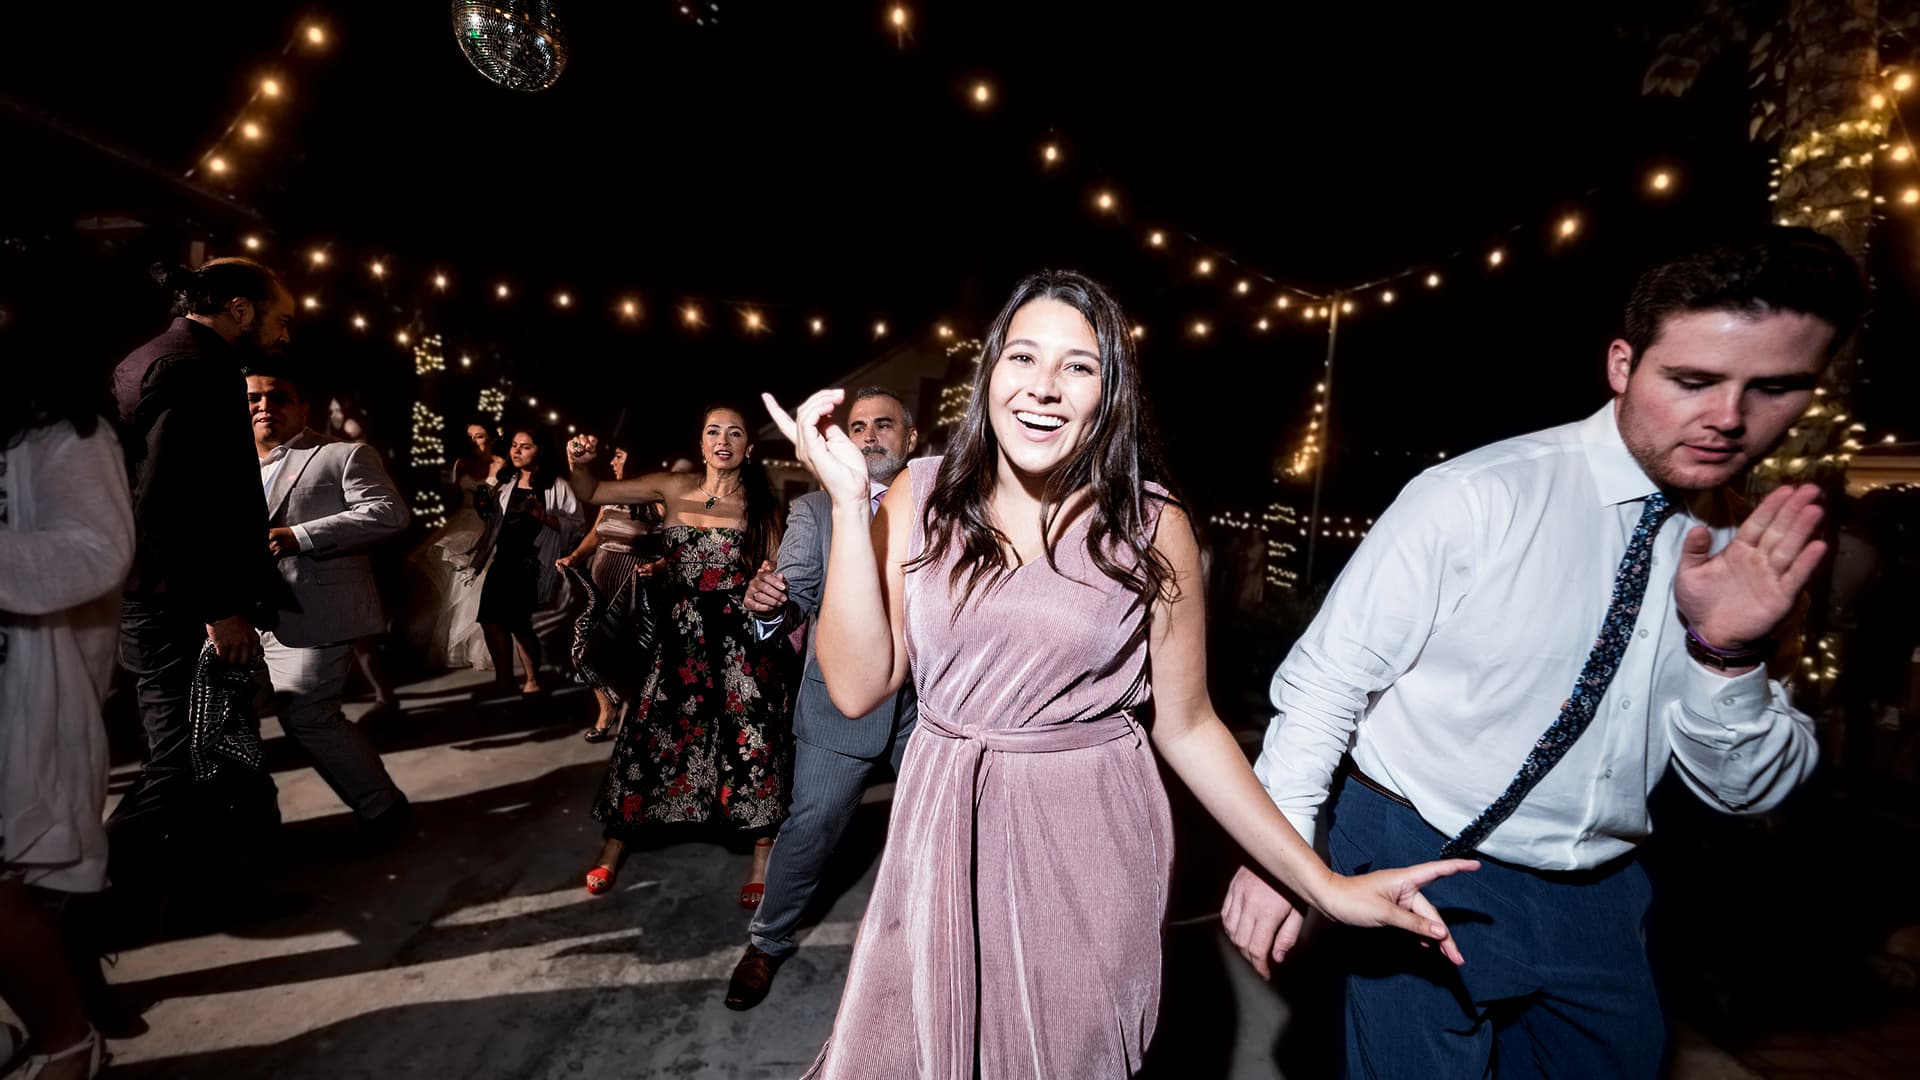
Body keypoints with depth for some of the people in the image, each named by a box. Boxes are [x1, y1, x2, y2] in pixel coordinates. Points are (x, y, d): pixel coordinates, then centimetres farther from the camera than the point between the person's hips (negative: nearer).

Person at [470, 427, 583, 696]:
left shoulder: (556, 485, -7)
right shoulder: (505, 482, 12)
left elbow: (575, 523, -12)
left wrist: (542, 515, -23)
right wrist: (486, 507, 4)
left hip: (532, 564, -6)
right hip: (502, 560, 6)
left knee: (517, 622, -1)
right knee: (490, 618, 1)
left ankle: (532, 680, 19)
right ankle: (503, 680, 15)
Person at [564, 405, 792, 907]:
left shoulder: (761, 505, -1)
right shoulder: (674, 487, 2)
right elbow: (591, 493, 7)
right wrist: (579, 464, -15)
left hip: (741, 640, -2)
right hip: (681, 635, 2)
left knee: (751, 743, 3)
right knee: (648, 734, 10)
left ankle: (762, 857, 22)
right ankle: (614, 844, 33)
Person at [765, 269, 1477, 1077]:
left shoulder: (1153, 526, -8)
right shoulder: (923, 497, -5)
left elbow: (1185, 724, -1)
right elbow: (858, 686, -10)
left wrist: (1324, 883, -5)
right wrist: (849, 498, -16)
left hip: (1087, 848, -1)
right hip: (944, 834, 2)